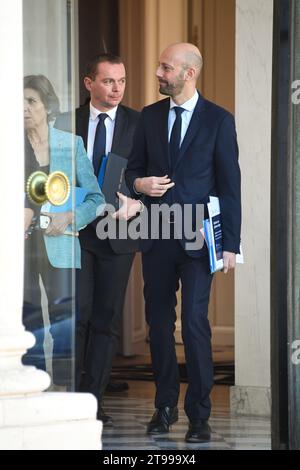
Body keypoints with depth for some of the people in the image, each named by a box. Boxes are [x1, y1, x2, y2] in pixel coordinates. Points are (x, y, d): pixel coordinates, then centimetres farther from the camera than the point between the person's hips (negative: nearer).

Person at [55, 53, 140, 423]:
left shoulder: (140, 124, 4)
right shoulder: (66, 123, 6)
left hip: (117, 232, 1)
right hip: (75, 230, 0)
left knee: (107, 318, 3)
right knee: (77, 313, -8)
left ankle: (92, 400, 9)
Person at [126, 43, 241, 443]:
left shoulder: (218, 120, -1)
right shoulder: (149, 117, 10)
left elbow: (230, 184, -1)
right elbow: (134, 168, 18)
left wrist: (231, 242, -6)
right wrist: (139, 183, -7)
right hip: (156, 235, 4)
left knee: (195, 323, -10)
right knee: (159, 323, 8)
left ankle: (199, 416, -1)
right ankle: (165, 406, 20)